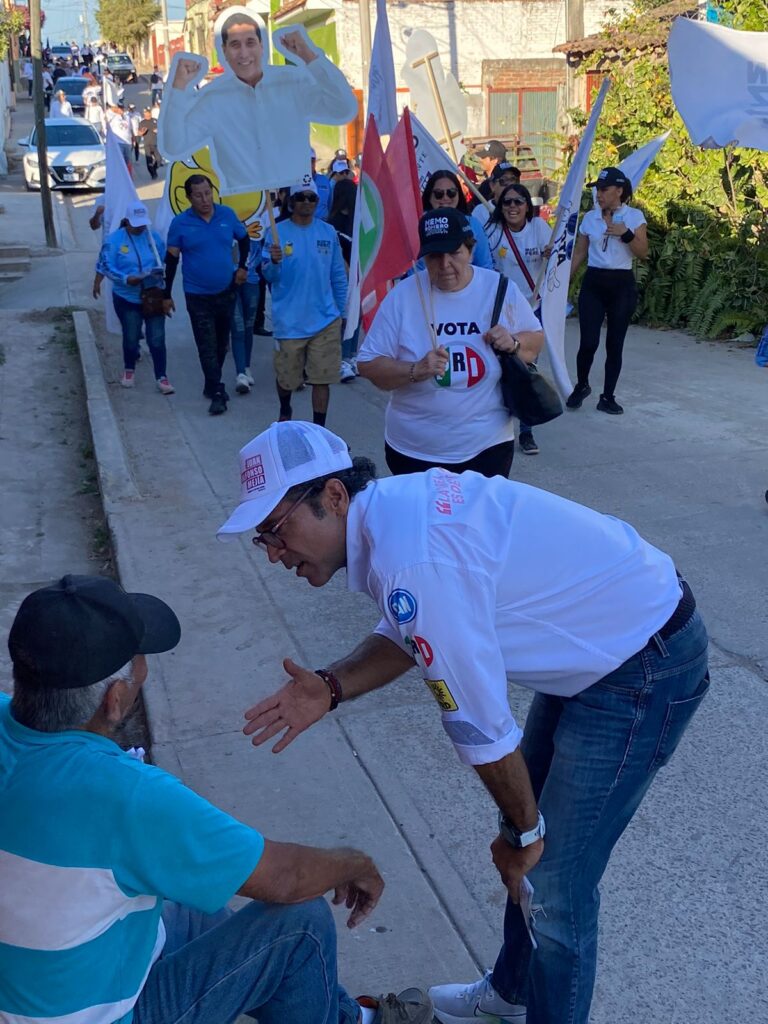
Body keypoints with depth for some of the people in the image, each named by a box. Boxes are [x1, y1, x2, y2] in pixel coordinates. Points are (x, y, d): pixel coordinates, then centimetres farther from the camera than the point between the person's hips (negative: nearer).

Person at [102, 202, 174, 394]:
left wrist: (161, 273, -16)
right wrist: (126, 279, -25)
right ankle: (129, 370, 36)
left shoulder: (153, 236, 0)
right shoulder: (114, 239, -8)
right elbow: (107, 266, -11)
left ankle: (161, 377, 4)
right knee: (131, 337, 12)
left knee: (157, 339, -3)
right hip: (127, 298, -1)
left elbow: (166, 261, 6)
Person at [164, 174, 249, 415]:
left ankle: (212, 385, 31)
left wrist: (242, 267, 3)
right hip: (197, 295, -3)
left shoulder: (227, 214, -3)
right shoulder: (180, 223, -9)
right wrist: (167, 295, 0)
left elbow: (243, 239, 14)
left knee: (221, 343, 14)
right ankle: (217, 393, 0)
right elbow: (171, 259, -2)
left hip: (226, 291, 3)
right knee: (207, 346, -4)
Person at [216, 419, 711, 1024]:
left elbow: (482, 727, -23)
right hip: (594, 647, 9)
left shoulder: (410, 562, -31)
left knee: (554, 881, 2)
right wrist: (331, 687, -4)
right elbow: (411, 635, 11)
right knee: (532, 853, 21)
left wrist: (522, 830, -7)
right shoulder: (392, 503, -3)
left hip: (642, 673, -9)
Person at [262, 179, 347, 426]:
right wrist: (274, 261, -31)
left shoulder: (328, 232, 3)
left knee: (322, 378, 2)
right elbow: (269, 276, -10)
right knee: (286, 377, 13)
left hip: (325, 320, 2)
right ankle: (285, 412, 42)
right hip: (289, 320, -1)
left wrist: (340, 311, 12)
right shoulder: (278, 232, -5)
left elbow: (338, 276, 10)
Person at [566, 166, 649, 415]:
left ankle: (608, 397, 13)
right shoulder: (589, 217, 5)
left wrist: (626, 234, -20)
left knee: (614, 344, 3)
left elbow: (643, 253, -7)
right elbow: (579, 253, 11)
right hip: (593, 283, 1)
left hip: (622, 284, -1)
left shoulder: (634, 216, -2)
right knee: (588, 342, -6)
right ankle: (581, 386, 20)